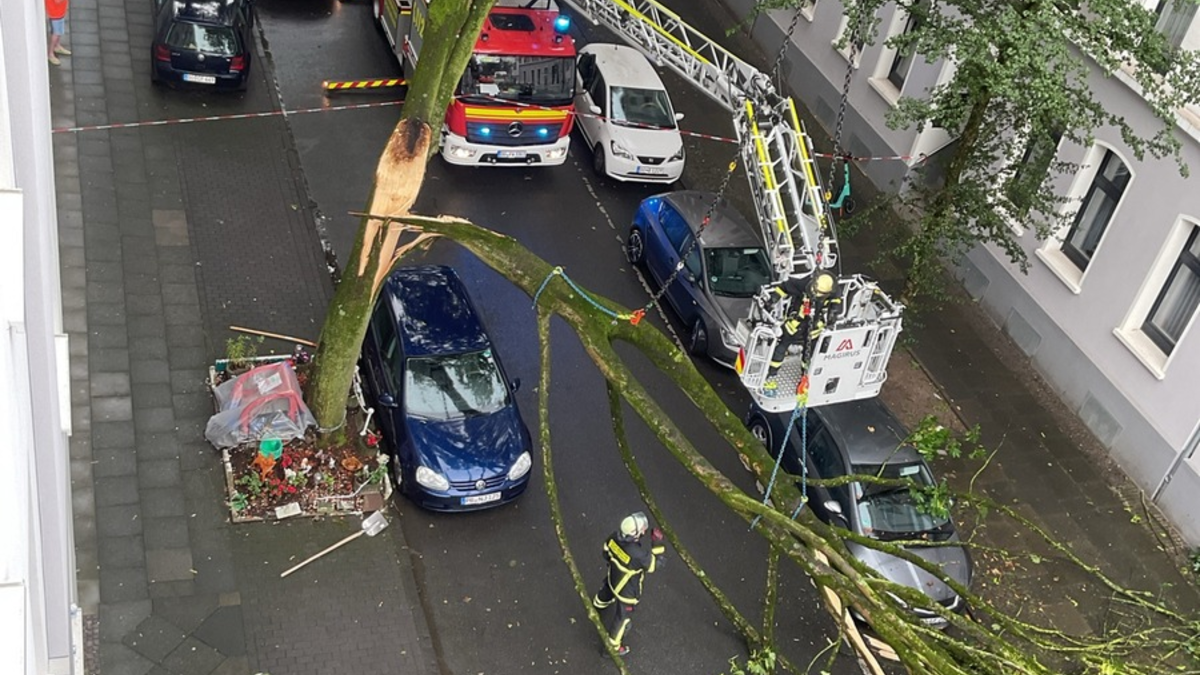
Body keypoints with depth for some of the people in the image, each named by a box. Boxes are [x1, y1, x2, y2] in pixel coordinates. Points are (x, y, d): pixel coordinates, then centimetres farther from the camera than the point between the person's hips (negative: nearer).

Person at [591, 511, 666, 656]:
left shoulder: (615, 537, -25)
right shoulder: (638, 554, -44)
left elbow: (606, 553, -3)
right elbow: (653, 565, -24)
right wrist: (658, 544, -26)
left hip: (613, 578, 6)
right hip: (627, 590, -6)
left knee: (605, 595, 39)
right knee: (622, 618, 18)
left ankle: (597, 607, 72)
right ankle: (612, 647, 39)